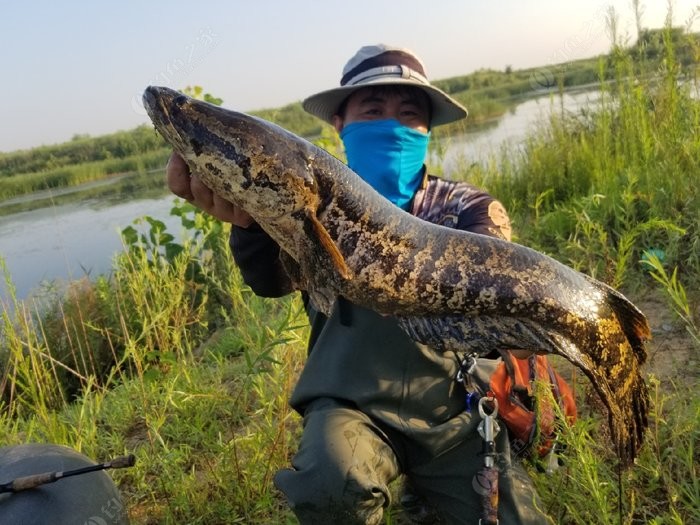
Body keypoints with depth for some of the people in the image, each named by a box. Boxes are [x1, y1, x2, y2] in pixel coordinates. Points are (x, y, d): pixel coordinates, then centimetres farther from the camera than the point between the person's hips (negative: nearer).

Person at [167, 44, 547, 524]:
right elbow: (273, 280, -20)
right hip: (352, 404, -2)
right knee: (331, 483, -30)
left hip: (456, 411, 3)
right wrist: (251, 217, -44)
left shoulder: (469, 208, 1)